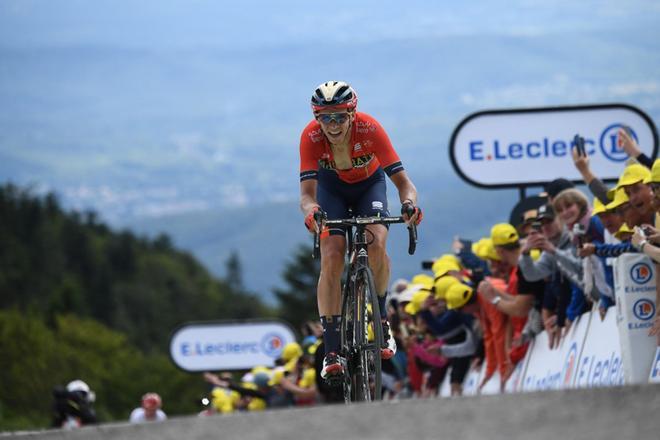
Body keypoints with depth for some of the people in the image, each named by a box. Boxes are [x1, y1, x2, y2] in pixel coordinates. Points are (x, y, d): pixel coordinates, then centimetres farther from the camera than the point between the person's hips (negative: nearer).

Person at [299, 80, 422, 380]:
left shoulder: (370, 129, -34)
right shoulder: (311, 137, -33)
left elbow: (402, 180, -35)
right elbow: (307, 192, -38)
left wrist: (409, 203, -57)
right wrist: (311, 211, -61)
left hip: (369, 184, 0)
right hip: (332, 187, 0)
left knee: (375, 244, -28)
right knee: (331, 257, -19)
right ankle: (331, 351, -17)